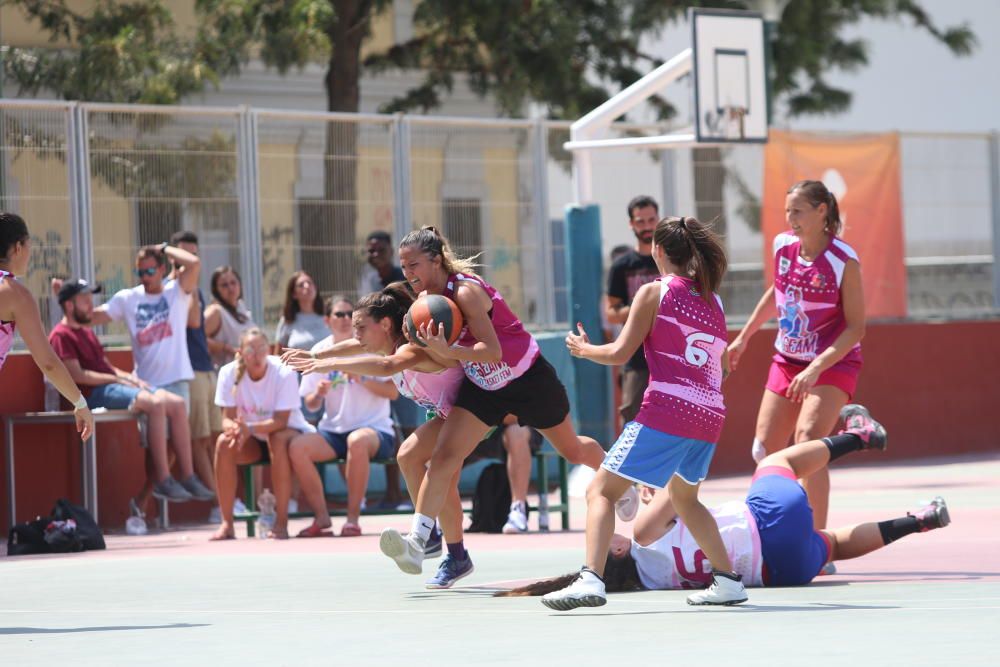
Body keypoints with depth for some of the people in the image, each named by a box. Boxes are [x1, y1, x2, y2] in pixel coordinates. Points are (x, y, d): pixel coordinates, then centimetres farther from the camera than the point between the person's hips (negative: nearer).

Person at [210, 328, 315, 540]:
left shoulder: (284, 373, -22)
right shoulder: (229, 373, -13)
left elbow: (280, 421, -26)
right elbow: (227, 418, -13)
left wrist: (250, 428, -43)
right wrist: (234, 428, -38)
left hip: (290, 432, -3)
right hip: (254, 442, 3)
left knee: (278, 439, -37)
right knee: (224, 443, -26)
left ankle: (281, 521, -32)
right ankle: (227, 524, -22)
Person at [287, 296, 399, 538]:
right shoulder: (320, 351, 8)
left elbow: (393, 392, -6)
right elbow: (311, 405, 9)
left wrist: (362, 379, -19)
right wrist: (318, 394, -14)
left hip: (374, 428, -4)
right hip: (333, 431, 4)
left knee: (357, 441, -39)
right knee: (297, 447, -24)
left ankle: (353, 518, -26)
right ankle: (322, 518, -12)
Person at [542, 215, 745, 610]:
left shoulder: (654, 292, 0)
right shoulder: (711, 299, 17)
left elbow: (620, 353, -3)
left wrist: (583, 349, 15)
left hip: (667, 408, -7)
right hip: (710, 414, 7)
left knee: (601, 491, -5)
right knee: (684, 496, 30)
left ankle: (591, 580, -24)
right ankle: (727, 581, 24)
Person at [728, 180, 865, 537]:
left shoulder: (844, 261, -20)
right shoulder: (783, 246, -2)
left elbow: (856, 327, -19)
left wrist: (817, 368, -29)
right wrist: (744, 337, 21)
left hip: (833, 364, -7)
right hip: (787, 361, 7)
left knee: (807, 441, -26)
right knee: (764, 451, 3)